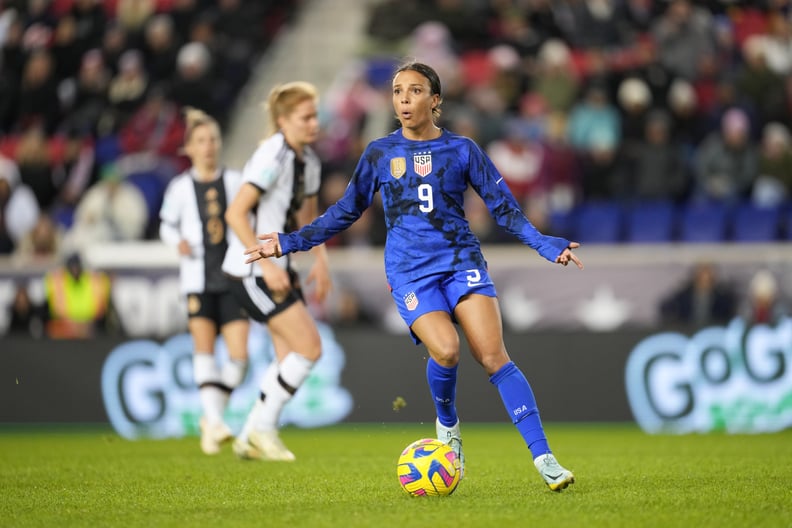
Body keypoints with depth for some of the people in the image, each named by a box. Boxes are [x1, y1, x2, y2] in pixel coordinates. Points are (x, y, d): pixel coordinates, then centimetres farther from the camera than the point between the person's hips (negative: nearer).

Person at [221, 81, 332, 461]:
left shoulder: (309, 160, 9)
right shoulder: (272, 157, -19)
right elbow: (235, 213, -23)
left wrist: (320, 260, 10)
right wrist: (267, 265, -24)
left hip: (276, 268, 9)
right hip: (252, 271, -9)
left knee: (290, 356, 7)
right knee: (309, 347, -11)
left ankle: (251, 438, 17)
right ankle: (262, 428, 1)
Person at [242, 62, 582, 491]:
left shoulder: (462, 150, 5)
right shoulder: (379, 153, 8)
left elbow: (505, 208, 8)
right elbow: (345, 212, 17)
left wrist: (546, 245, -5)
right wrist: (289, 243, 14)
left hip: (461, 261, 0)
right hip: (409, 271, 0)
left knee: (492, 355, -18)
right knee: (445, 349, -26)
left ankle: (544, 459, -18)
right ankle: (447, 426, 6)